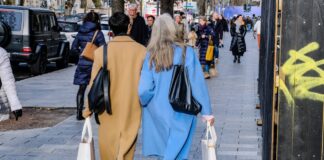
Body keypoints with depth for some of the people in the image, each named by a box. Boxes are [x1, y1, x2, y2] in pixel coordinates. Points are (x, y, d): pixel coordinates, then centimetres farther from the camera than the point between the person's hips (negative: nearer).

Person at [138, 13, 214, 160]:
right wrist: (206, 111, -3)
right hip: (181, 114, -2)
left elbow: (144, 90, -13)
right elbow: (197, 84, -11)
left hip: (158, 114, 2)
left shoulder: (150, 55, -7)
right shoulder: (186, 52, -11)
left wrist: (147, 104, 8)